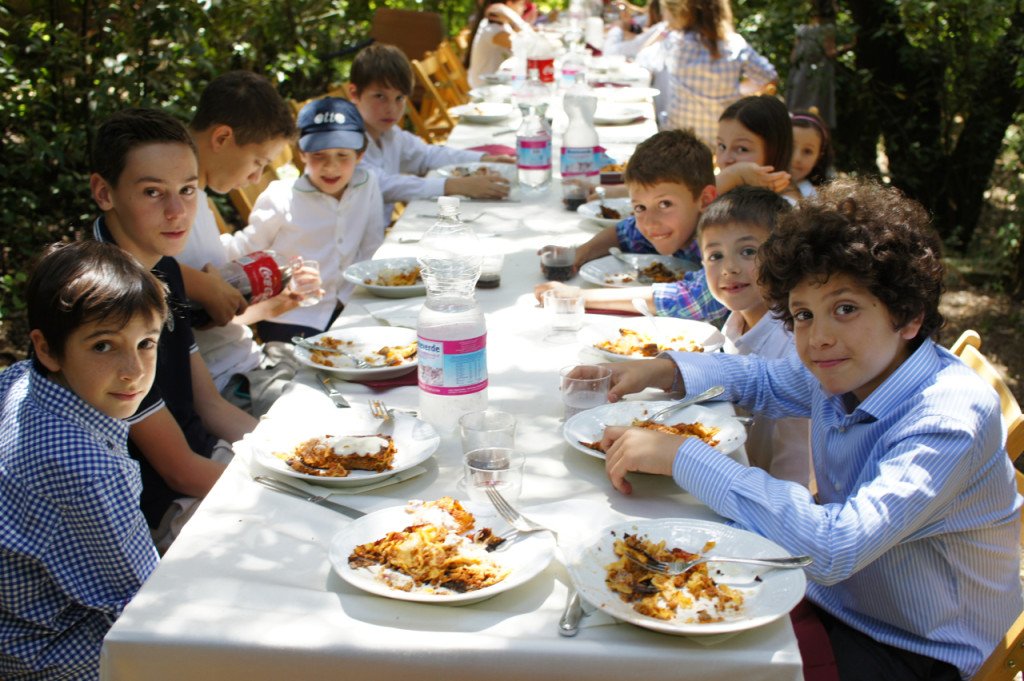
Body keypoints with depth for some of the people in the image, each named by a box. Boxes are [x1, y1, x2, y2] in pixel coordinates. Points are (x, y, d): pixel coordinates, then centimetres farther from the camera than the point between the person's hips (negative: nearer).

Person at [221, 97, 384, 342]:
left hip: (343, 311, 4)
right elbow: (247, 247, -2)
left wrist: (346, 297, -3)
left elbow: (371, 248, 6)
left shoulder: (367, 186, 0)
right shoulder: (281, 198, -10)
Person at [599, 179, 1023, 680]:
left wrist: (680, 455, -35)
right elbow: (764, 380, 17)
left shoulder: (950, 419, -28)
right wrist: (659, 369, -1)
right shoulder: (845, 369, -6)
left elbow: (835, 548, -39)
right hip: (832, 602, 7)